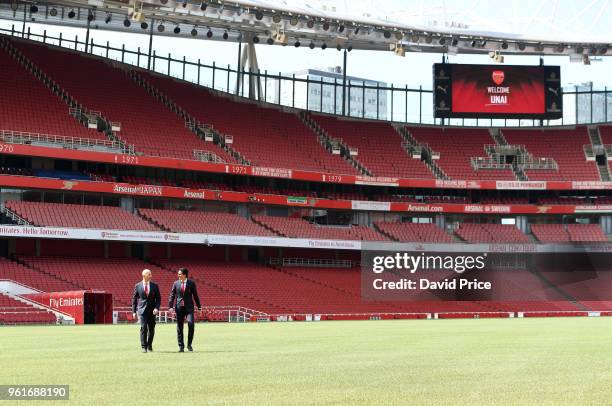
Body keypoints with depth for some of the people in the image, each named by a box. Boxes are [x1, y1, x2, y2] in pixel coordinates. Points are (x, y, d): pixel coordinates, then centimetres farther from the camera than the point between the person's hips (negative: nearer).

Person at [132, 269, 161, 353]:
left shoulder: (154, 286, 4)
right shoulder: (138, 286, 2)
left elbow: (158, 298, 4)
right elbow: (134, 299, 7)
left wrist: (157, 308, -12)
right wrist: (134, 311, 3)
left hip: (151, 311, 2)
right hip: (142, 310, -2)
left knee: (151, 329, 8)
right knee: (143, 328, -14)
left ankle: (149, 345, 29)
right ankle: (144, 347, -9)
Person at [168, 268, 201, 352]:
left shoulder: (191, 283, 3)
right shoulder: (176, 283, 6)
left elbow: (195, 295, 7)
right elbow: (172, 295, 6)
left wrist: (199, 307, 6)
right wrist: (170, 306, -4)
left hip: (189, 307, -2)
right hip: (179, 307, 2)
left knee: (191, 323, -19)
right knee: (179, 327, 2)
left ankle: (189, 344, -3)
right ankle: (181, 347, 10)